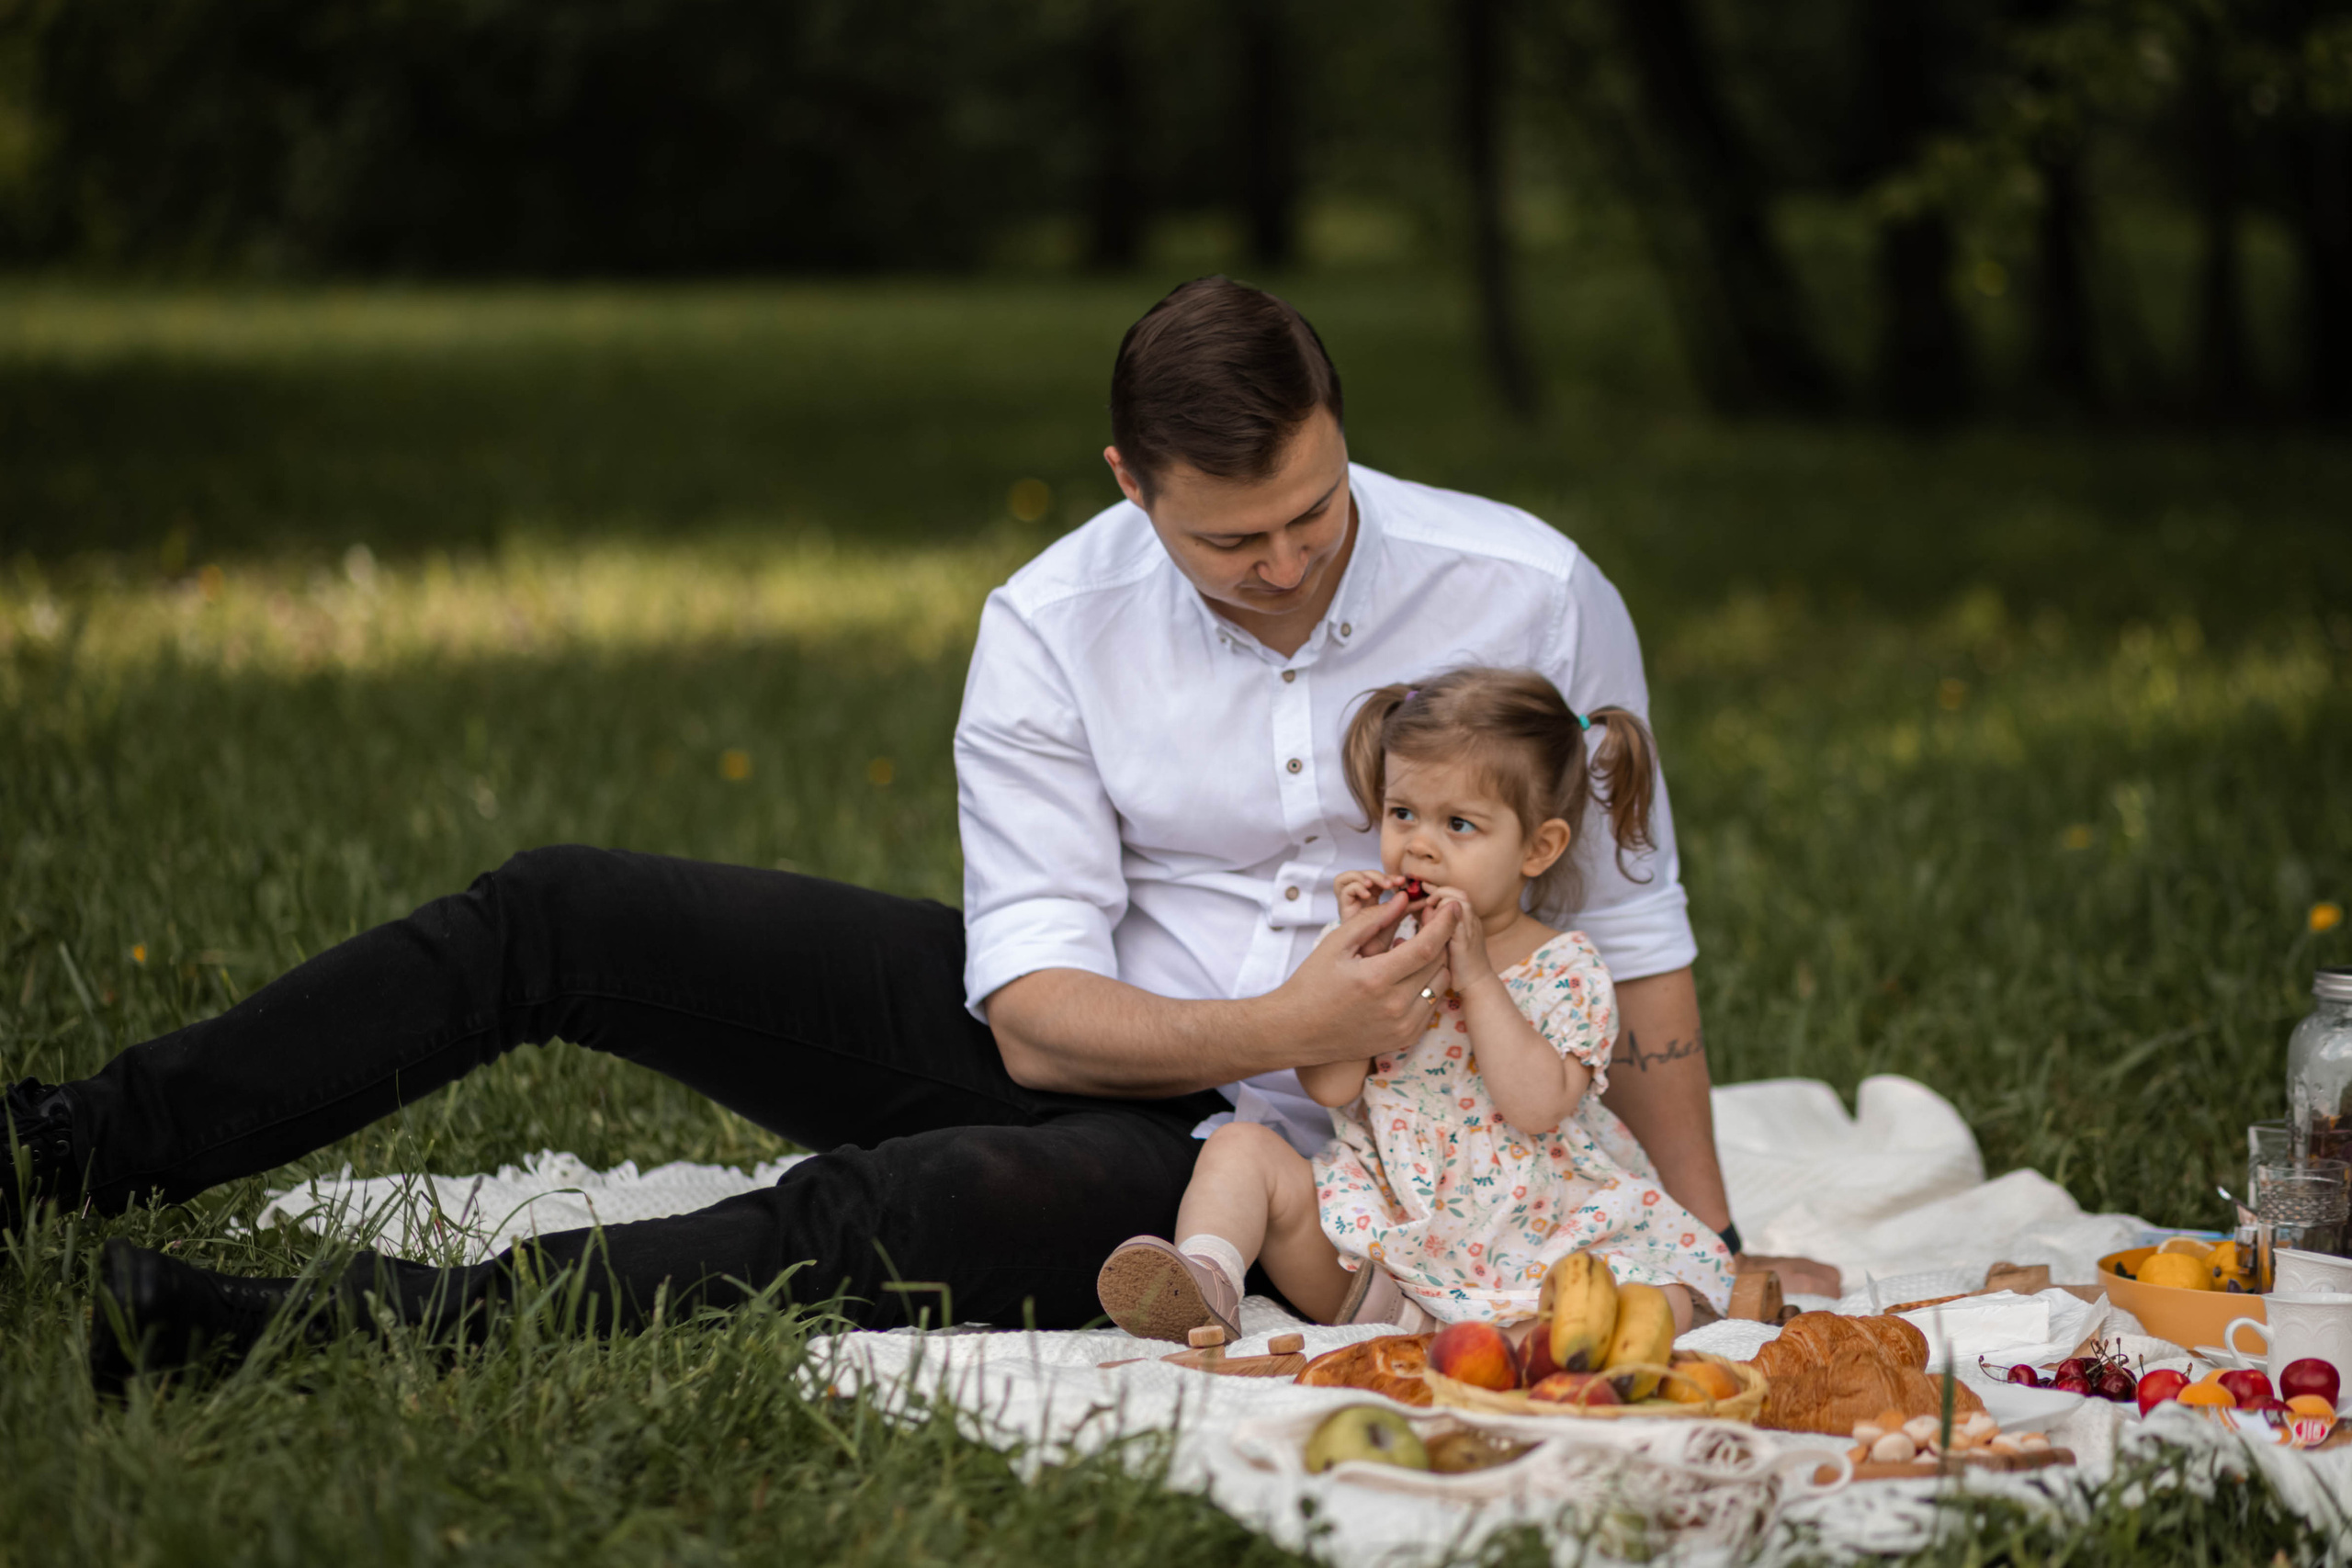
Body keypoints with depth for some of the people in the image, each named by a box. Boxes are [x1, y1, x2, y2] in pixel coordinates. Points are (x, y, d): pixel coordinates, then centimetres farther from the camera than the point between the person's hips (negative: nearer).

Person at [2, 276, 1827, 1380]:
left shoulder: (1532, 595, -13)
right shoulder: (1056, 629, -11)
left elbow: (1635, 928, -2)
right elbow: (1038, 1015, -15)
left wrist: (1712, 1252, -5)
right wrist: (1285, 1025, -32)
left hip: (1250, 1150, -3)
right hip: (1064, 1043, 3)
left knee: (895, 1217, -35)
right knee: (560, 919, -6)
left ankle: (370, 1326, -39)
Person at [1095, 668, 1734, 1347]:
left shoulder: (1565, 967, -1)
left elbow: (1537, 1107, -16)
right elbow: (1329, 1086, -5)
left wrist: (1475, 976, -18)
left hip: (1519, 1234, -2)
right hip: (1378, 1223, 3)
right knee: (1240, 1146, -12)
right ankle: (1206, 1282, -37)